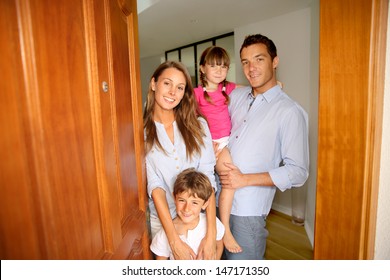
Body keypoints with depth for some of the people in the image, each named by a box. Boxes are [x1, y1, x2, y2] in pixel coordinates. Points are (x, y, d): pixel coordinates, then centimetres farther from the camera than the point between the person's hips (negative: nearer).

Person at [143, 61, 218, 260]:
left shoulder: (198, 125, -5)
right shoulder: (142, 131, -10)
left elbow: (207, 178, -12)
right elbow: (154, 185, -15)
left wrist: (211, 235, -18)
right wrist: (174, 240, -20)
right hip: (162, 219, -1)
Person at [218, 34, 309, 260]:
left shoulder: (290, 112, -13)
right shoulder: (236, 95, 5)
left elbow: (298, 172, -15)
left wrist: (245, 179, -18)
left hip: (248, 208, -5)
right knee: (225, 256, 24)